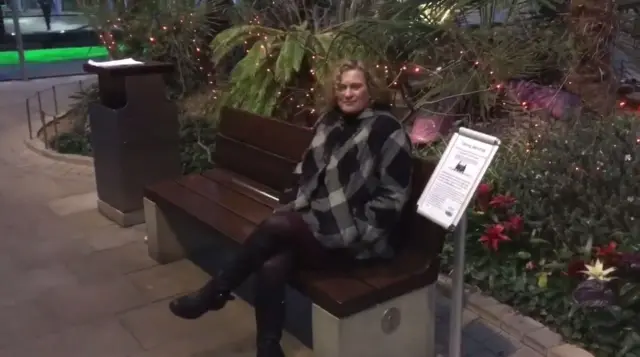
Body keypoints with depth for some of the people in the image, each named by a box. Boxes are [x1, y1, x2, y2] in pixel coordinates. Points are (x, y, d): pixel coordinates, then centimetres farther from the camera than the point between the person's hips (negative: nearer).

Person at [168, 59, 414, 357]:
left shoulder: (387, 131, -9)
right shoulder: (329, 123, 12)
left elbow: (392, 198, -12)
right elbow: (306, 173, 20)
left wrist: (351, 232, -16)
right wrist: (295, 207, 3)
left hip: (358, 240, -6)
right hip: (318, 224, 6)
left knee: (274, 226, -24)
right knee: (272, 267, -24)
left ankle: (213, 294, -5)